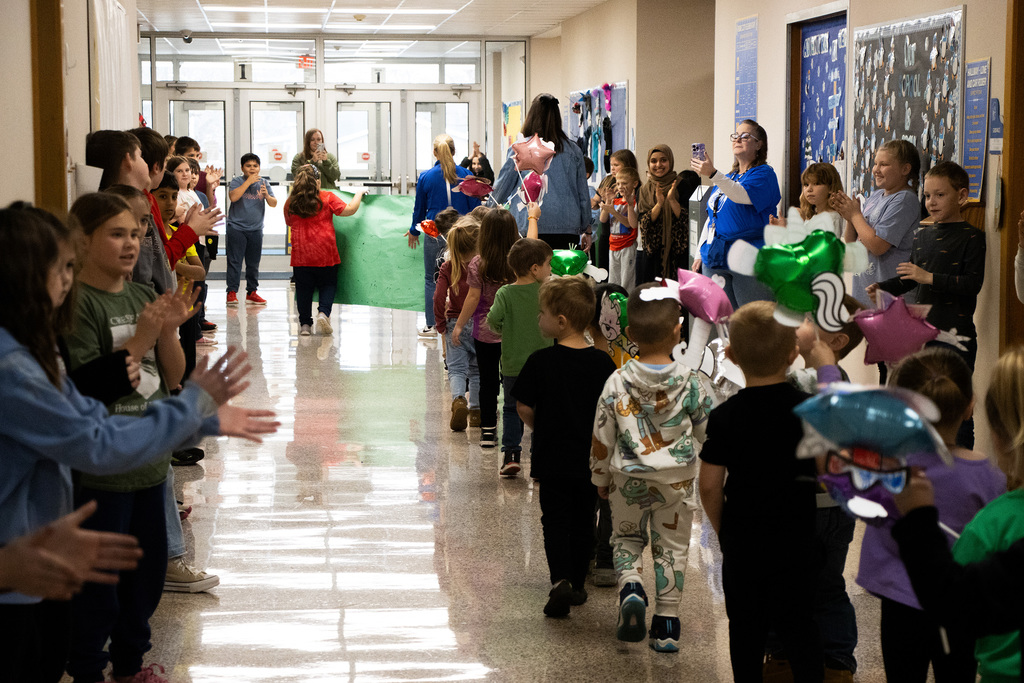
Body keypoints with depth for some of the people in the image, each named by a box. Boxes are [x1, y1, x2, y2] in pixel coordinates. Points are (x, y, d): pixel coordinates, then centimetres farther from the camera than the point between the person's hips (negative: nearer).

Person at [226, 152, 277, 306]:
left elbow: (274, 204, 3)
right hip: (237, 228, -4)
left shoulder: (264, 183, 9)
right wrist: (248, 182, -19)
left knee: (253, 263, 8)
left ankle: (251, 292, 15)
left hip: (256, 229, 4)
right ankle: (232, 292, -7)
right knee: (234, 261, -8)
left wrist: (267, 195, -19)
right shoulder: (237, 181, -2)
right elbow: (233, 197, -20)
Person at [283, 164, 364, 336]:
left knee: (303, 288, 11)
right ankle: (323, 313, -11)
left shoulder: (290, 202, 5)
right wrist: (359, 194, 11)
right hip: (325, 253, -2)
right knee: (328, 285, 11)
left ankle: (305, 323, 9)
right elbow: (349, 210, -5)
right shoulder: (327, 197, -4)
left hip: (301, 254, 2)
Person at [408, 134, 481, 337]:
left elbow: (419, 208, 7)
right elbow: (475, 206, 5)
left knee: (431, 279, 8)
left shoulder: (425, 177, -3)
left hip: (434, 234, -1)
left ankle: (431, 325, 8)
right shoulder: (466, 175, -1)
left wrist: (414, 231, 23)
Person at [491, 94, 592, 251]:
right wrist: (586, 230, 23)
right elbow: (583, 194, 13)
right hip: (569, 228, 2)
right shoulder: (573, 151, 8)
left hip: (532, 228, -2)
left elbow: (502, 188, 10)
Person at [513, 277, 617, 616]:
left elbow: (523, 406, -7)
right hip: (591, 458, 3)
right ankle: (577, 584, 24)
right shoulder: (602, 362, -4)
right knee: (583, 522, 16)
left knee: (555, 521, 4)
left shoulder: (541, 361, -13)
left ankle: (560, 581, -15)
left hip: (552, 457, -3)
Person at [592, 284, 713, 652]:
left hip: (629, 478, 0)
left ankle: (629, 586, -7)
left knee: (626, 536, 20)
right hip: (677, 479, 0)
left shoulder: (617, 383, -12)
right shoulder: (689, 382, -12)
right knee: (672, 547, 11)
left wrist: (600, 478, 10)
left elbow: (602, 439, -5)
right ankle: (666, 625, 12)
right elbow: (705, 430, 1)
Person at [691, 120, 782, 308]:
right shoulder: (727, 177, 23)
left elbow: (743, 195, -22)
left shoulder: (764, 173, -1)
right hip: (715, 261, 7)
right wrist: (700, 254, 20)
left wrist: (713, 174, -33)